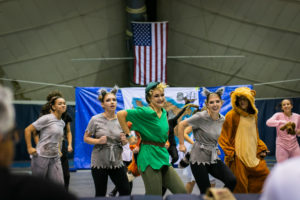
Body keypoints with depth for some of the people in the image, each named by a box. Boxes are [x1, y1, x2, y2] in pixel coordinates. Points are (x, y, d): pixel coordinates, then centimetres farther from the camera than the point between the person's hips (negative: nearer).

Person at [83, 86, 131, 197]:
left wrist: (124, 141, -9)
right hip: (99, 163, -3)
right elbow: (86, 138, -1)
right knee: (100, 194, 5)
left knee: (126, 191, 3)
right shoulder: (96, 120, -7)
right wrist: (98, 141, -19)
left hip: (117, 162, 3)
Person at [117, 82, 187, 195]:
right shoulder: (146, 112, -13)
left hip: (163, 156, 8)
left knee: (181, 192, 3)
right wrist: (128, 135, -14)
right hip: (150, 158, -8)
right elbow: (120, 114, -18)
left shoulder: (164, 112, 12)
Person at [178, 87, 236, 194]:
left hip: (214, 158, 5)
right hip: (199, 158, -5)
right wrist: (181, 144, -6)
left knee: (232, 181, -14)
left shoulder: (222, 120, 2)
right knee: (206, 192, -4)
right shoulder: (201, 117, -15)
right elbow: (181, 125, -8)